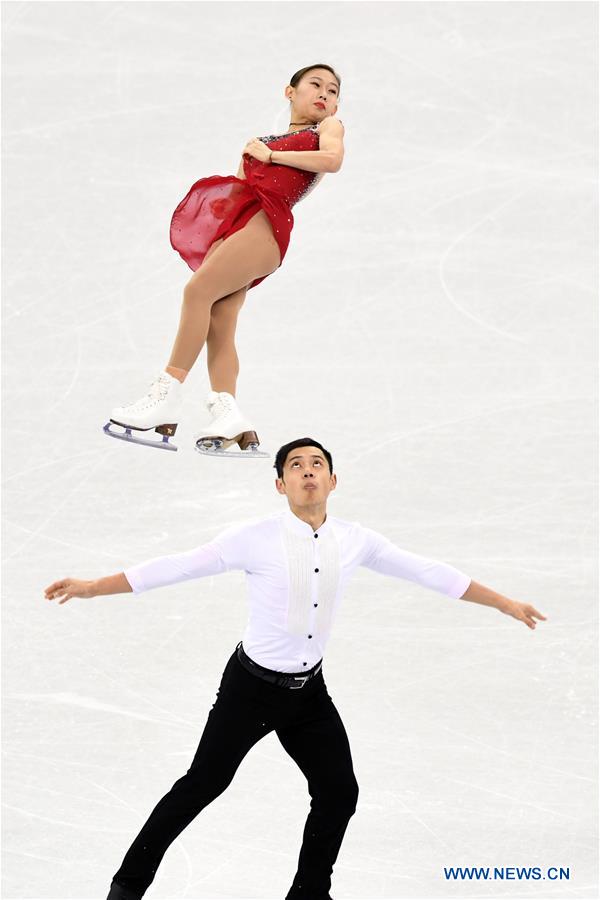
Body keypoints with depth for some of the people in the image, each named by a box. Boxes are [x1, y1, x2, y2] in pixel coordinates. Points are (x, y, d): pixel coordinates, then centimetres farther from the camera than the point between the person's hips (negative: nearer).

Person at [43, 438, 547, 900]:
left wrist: (505, 603, 8)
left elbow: (427, 572, 3)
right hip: (251, 687, -4)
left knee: (339, 793, 4)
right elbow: (180, 567, -16)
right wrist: (92, 588, -17)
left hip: (310, 693, 5)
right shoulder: (256, 539, -18)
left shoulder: (355, 542, -5)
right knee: (202, 785, -1)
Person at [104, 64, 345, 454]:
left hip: (266, 221, -6)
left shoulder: (328, 128, 19)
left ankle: (168, 394, -26)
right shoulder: (258, 141, 33)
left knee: (198, 289, -23)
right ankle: (227, 415, -21)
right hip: (232, 220, 6)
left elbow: (332, 159, -3)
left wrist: (271, 155, 3)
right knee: (218, 326, -11)